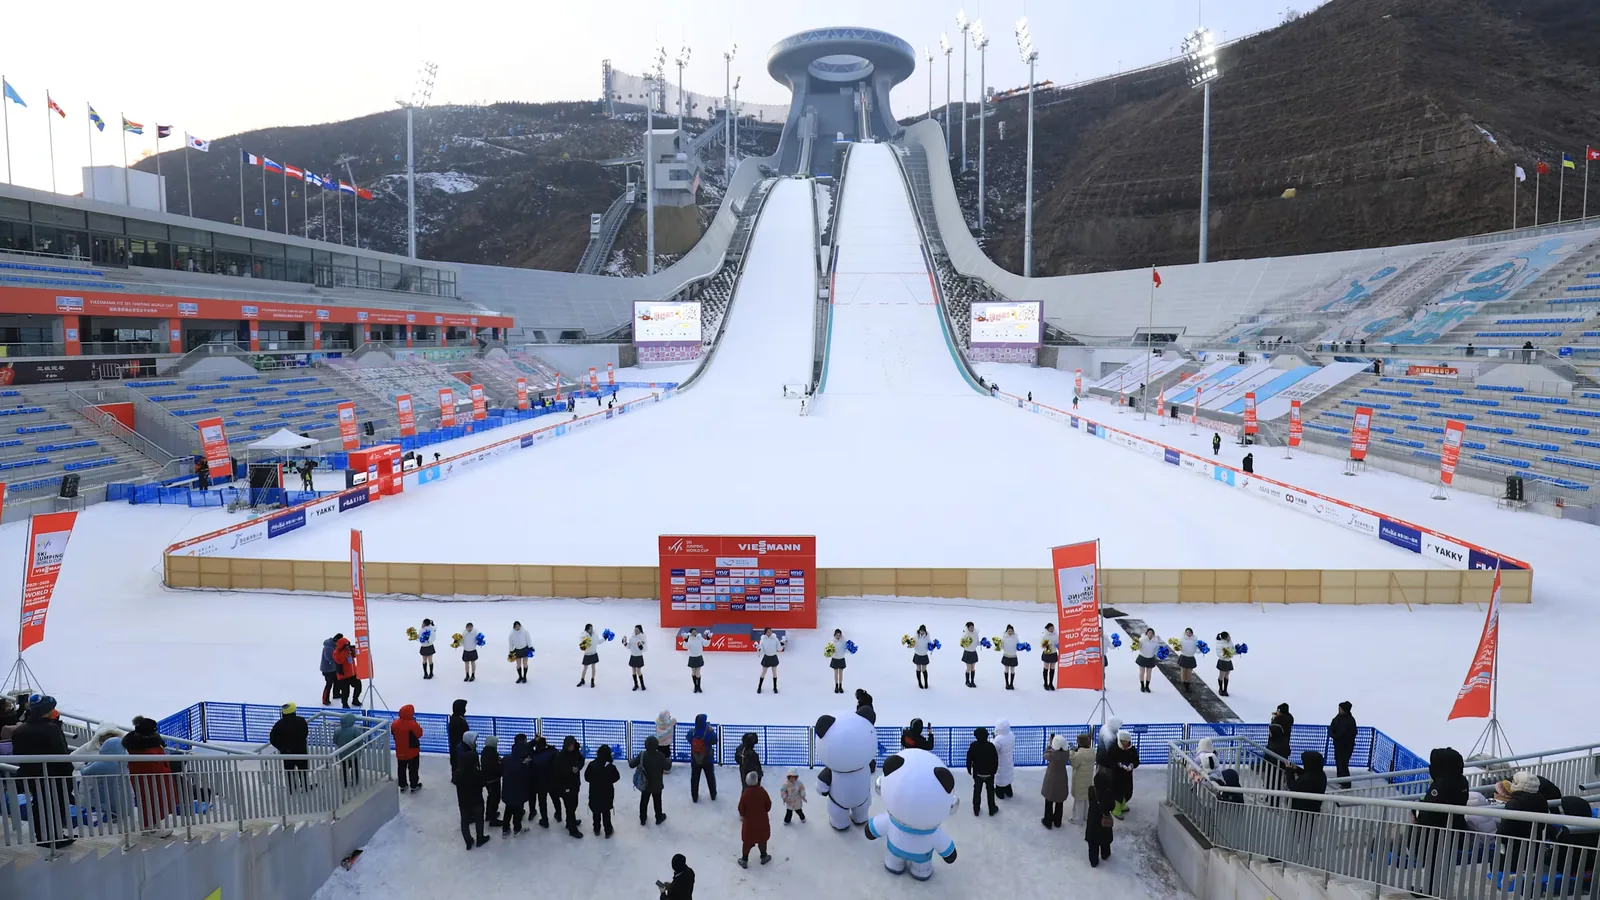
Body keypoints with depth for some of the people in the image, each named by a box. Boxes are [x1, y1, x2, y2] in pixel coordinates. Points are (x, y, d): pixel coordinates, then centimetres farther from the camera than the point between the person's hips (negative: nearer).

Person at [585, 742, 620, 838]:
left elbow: (586, 777, -4)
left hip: (594, 792, 2)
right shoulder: (610, 766, -20)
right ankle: (608, 831, 21)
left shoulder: (592, 764, -14)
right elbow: (616, 777, -7)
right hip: (607, 793, -2)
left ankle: (597, 829, 32)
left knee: (596, 811, 20)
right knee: (606, 812, 13)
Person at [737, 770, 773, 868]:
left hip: (749, 821, -1)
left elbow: (741, 808, -11)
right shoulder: (762, 791, -18)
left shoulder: (745, 793, -21)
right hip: (762, 820, 1)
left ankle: (744, 860, 23)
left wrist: (742, 815, 10)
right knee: (762, 839, 21)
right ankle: (764, 856, 37)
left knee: (748, 840, 14)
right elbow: (768, 805, -6)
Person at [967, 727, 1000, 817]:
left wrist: (969, 769, 7)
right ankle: (992, 809, 31)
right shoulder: (991, 746, -21)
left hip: (977, 773, 1)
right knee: (990, 791, 18)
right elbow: (996, 760, -11)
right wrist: (994, 770, 6)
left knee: (977, 791, 17)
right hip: (989, 773, -1)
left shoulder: (973, 746, -19)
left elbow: (969, 759, -10)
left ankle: (976, 810, 27)